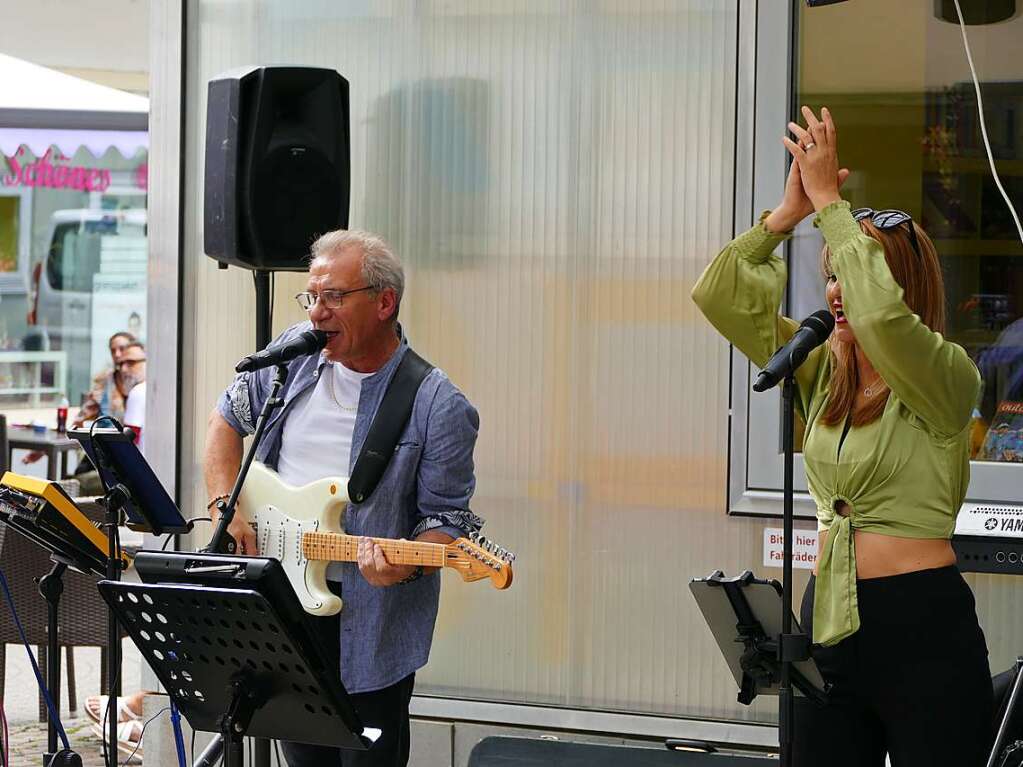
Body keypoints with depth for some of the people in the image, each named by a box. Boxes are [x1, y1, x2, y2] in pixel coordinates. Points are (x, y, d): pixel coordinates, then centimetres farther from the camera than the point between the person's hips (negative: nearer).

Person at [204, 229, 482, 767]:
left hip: (370, 616, -4)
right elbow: (228, 417, 13)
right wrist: (225, 505, 0)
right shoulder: (295, 353, 0)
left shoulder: (438, 408, -14)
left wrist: (405, 564, -30)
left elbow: (446, 520, -10)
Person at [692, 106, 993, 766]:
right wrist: (790, 211, -3)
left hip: (923, 627, -6)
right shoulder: (823, 372, 11)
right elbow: (719, 295, 7)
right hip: (831, 620, 7)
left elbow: (878, 313, -28)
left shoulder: (944, 378, -8)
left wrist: (828, 200, -19)